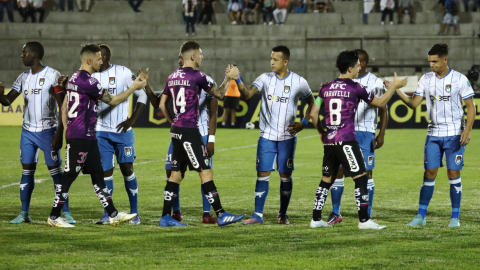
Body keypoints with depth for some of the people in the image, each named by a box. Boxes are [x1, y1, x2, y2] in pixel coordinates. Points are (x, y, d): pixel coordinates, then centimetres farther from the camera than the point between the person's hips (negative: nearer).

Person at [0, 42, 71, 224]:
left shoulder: (52, 75, -8)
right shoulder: (23, 77, 11)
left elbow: (63, 106, -9)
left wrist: (60, 133, -15)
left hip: (47, 131, -5)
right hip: (27, 131, 5)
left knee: (56, 171, -4)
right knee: (27, 171, 3)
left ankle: (66, 212, 0)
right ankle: (24, 214, 6)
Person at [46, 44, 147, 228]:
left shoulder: (74, 78, 14)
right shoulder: (88, 81, -16)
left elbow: (64, 107, 19)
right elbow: (113, 101, -10)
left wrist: (66, 128, 22)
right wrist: (134, 88, 0)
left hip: (88, 137, 10)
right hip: (80, 136, -10)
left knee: (97, 175, 10)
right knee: (69, 176, -5)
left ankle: (113, 215, 13)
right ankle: (54, 217, 1)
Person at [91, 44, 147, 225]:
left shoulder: (123, 73, -6)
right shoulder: (92, 76, 6)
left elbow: (142, 96, -3)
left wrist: (132, 120, -10)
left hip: (122, 131, -3)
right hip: (101, 132, 3)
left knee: (127, 169, 0)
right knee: (106, 171, 0)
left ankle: (134, 213, 9)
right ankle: (108, 214, 7)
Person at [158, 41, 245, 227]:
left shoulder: (172, 77, 12)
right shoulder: (196, 76, -10)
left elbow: (162, 104, 18)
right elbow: (219, 94, 1)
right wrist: (228, 78, 14)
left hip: (176, 130, 8)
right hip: (189, 131, -8)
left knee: (176, 174, 10)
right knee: (205, 172, -7)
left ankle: (166, 217, 10)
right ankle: (221, 215, -8)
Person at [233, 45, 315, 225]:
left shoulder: (298, 82, -3)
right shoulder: (265, 79, 0)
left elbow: (311, 103, 10)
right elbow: (247, 94, -12)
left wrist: (303, 123, -2)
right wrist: (238, 80, -28)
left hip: (287, 136, -1)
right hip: (267, 135, 1)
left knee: (285, 175, 4)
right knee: (262, 174, -4)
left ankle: (283, 215, 16)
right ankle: (257, 215, 0)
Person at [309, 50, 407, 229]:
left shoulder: (326, 88, 10)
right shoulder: (355, 88, -5)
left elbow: (313, 113, 11)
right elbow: (381, 103, 6)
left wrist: (321, 132, 24)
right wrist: (394, 86, 17)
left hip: (329, 141, 6)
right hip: (347, 141, -6)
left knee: (326, 179, 13)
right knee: (361, 178, -2)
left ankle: (316, 219, 13)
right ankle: (364, 220, -5)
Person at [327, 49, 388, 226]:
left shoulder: (375, 83, -2)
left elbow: (383, 110, 0)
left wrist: (382, 134, -6)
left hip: (365, 133, -3)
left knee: (366, 172, 0)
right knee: (337, 170, -1)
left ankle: (367, 215, 6)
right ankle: (335, 213, 7)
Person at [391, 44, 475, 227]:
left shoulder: (459, 79, -7)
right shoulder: (426, 79, 4)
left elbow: (470, 106, -4)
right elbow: (414, 103, 0)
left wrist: (467, 130, -15)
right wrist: (398, 91, -15)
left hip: (455, 135, -3)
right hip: (433, 134, 3)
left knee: (453, 173, -2)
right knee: (429, 173, 1)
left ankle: (455, 217, 7)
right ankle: (421, 216, 5)